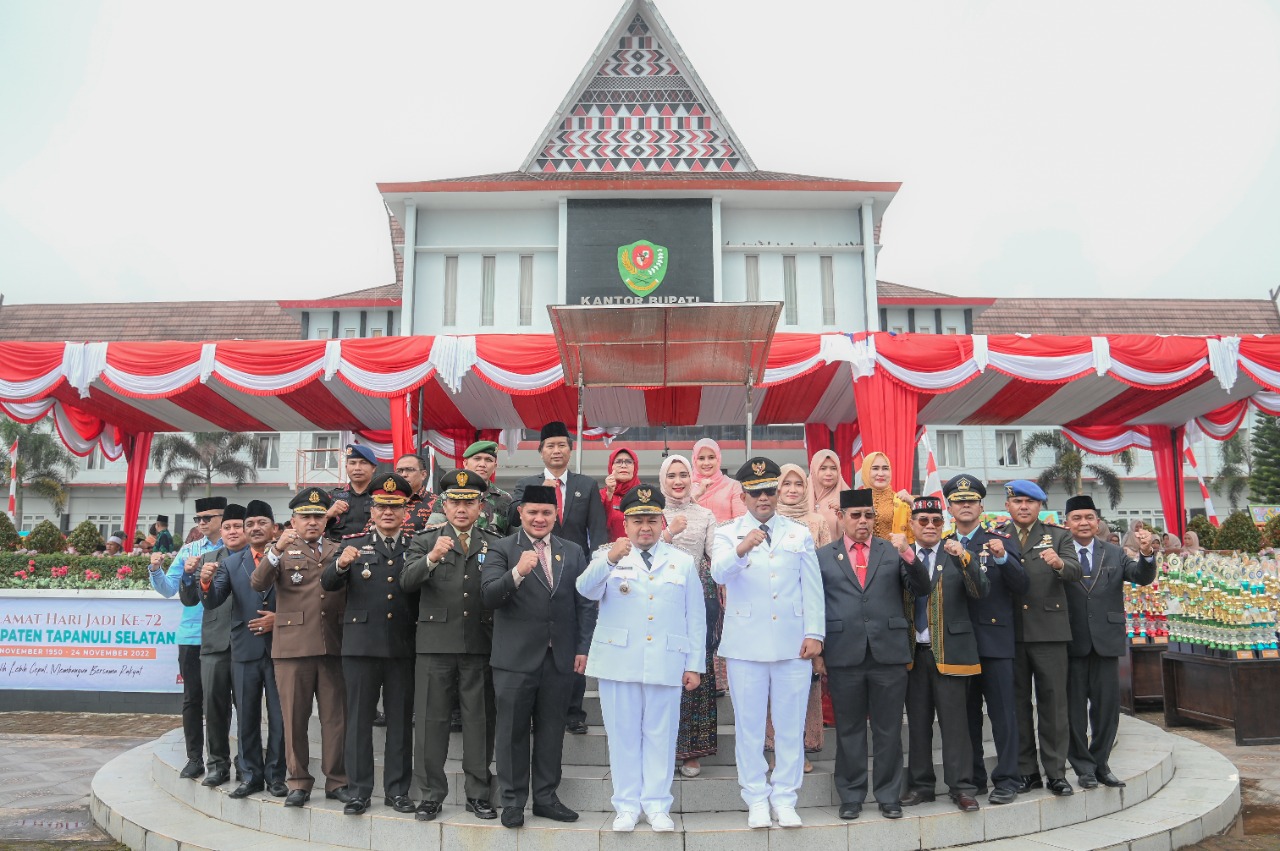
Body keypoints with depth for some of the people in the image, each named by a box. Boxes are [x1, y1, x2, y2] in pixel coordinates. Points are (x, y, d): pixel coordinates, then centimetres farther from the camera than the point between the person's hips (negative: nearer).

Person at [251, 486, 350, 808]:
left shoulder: (338, 551, 15)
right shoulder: (281, 551, 8)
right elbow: (257, 584, -11)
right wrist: (278, 549, -23)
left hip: (333, 646, 2)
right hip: (292, 647, -2)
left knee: (336, 718, 4)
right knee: (294, 719, 5)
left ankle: (337, 781, 15)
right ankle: (299, 782, 17)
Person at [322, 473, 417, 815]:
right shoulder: (355, 545, 9)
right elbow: (327, 584, -3)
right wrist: (340, 564, -22)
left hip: (403, 645, 0)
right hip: (360, 643, 0)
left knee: (400, 719, 7)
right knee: (359, 719, 6)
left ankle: (397, 789, 18)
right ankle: (358, 790, 17)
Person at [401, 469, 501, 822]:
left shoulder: (495, 545, 9)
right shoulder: (425, 541, 7)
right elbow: (407, 581, -10)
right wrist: (431, 559, -27)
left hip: (480, 644, 1)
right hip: (436, 643, 0)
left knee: (480, 720, 7)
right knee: (431, 720, 5)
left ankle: (478, 793, 19)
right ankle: (431, 793, 18)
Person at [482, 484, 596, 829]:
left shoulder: (572, 552, 9)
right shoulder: (502, 549, -3)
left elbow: (584, 604, 9)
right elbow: (488, 595, -15)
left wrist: (583, 648, 3)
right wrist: (517, 573, -32)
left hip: (560, 658, 3)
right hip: (516, 658, -3)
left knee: (551, 730, 12)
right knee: (512, 732, 7)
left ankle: (546, 797, 25)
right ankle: (512, 801, 20)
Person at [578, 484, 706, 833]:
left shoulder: (683, 562, 11)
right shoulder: (609, 557, 7)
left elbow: (695, 617, 9)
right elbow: (586, 589, -12)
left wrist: (695, 665, 4)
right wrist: (610, 559, -30)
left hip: (666, 664, 1)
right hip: (619, 662, 0)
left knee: (660, 734, 5)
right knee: (623, 734, 6)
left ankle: (657, 805, 17)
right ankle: (627, 805, 17)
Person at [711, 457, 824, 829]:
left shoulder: (799, 533, 10)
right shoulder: (727, 533, 3)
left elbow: (812, 588, 8)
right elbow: (719, 573, -16)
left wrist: (814, 634, -1)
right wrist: (741, 549, -35)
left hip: (793, 643, 2)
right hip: (746, 645, -1)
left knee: (790, 726, 7)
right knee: (749, 726, 6)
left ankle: (784, 798, 19)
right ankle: (757, 800, 18)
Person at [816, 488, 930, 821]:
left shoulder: (893, 551, 9)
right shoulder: (823, 556, 7)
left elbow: (921, 589, 0)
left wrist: (909, 555, -16)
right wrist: (817, 653, 0)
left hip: (888, 654, 1)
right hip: (844, 656, 0)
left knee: (889, 730, 8)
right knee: (849, 730, 8)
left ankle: (889, 796, 21)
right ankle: (851, 796, 20)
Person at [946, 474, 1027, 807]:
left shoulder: (1001, 540, 3)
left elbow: (1021, 585, -7)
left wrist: (1003, 558, -20)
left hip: (994, 638, -3)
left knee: (1002, 711, 1)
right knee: (966, 713, 10)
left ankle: (1006, 780, 10)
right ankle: (973, 779, 21)